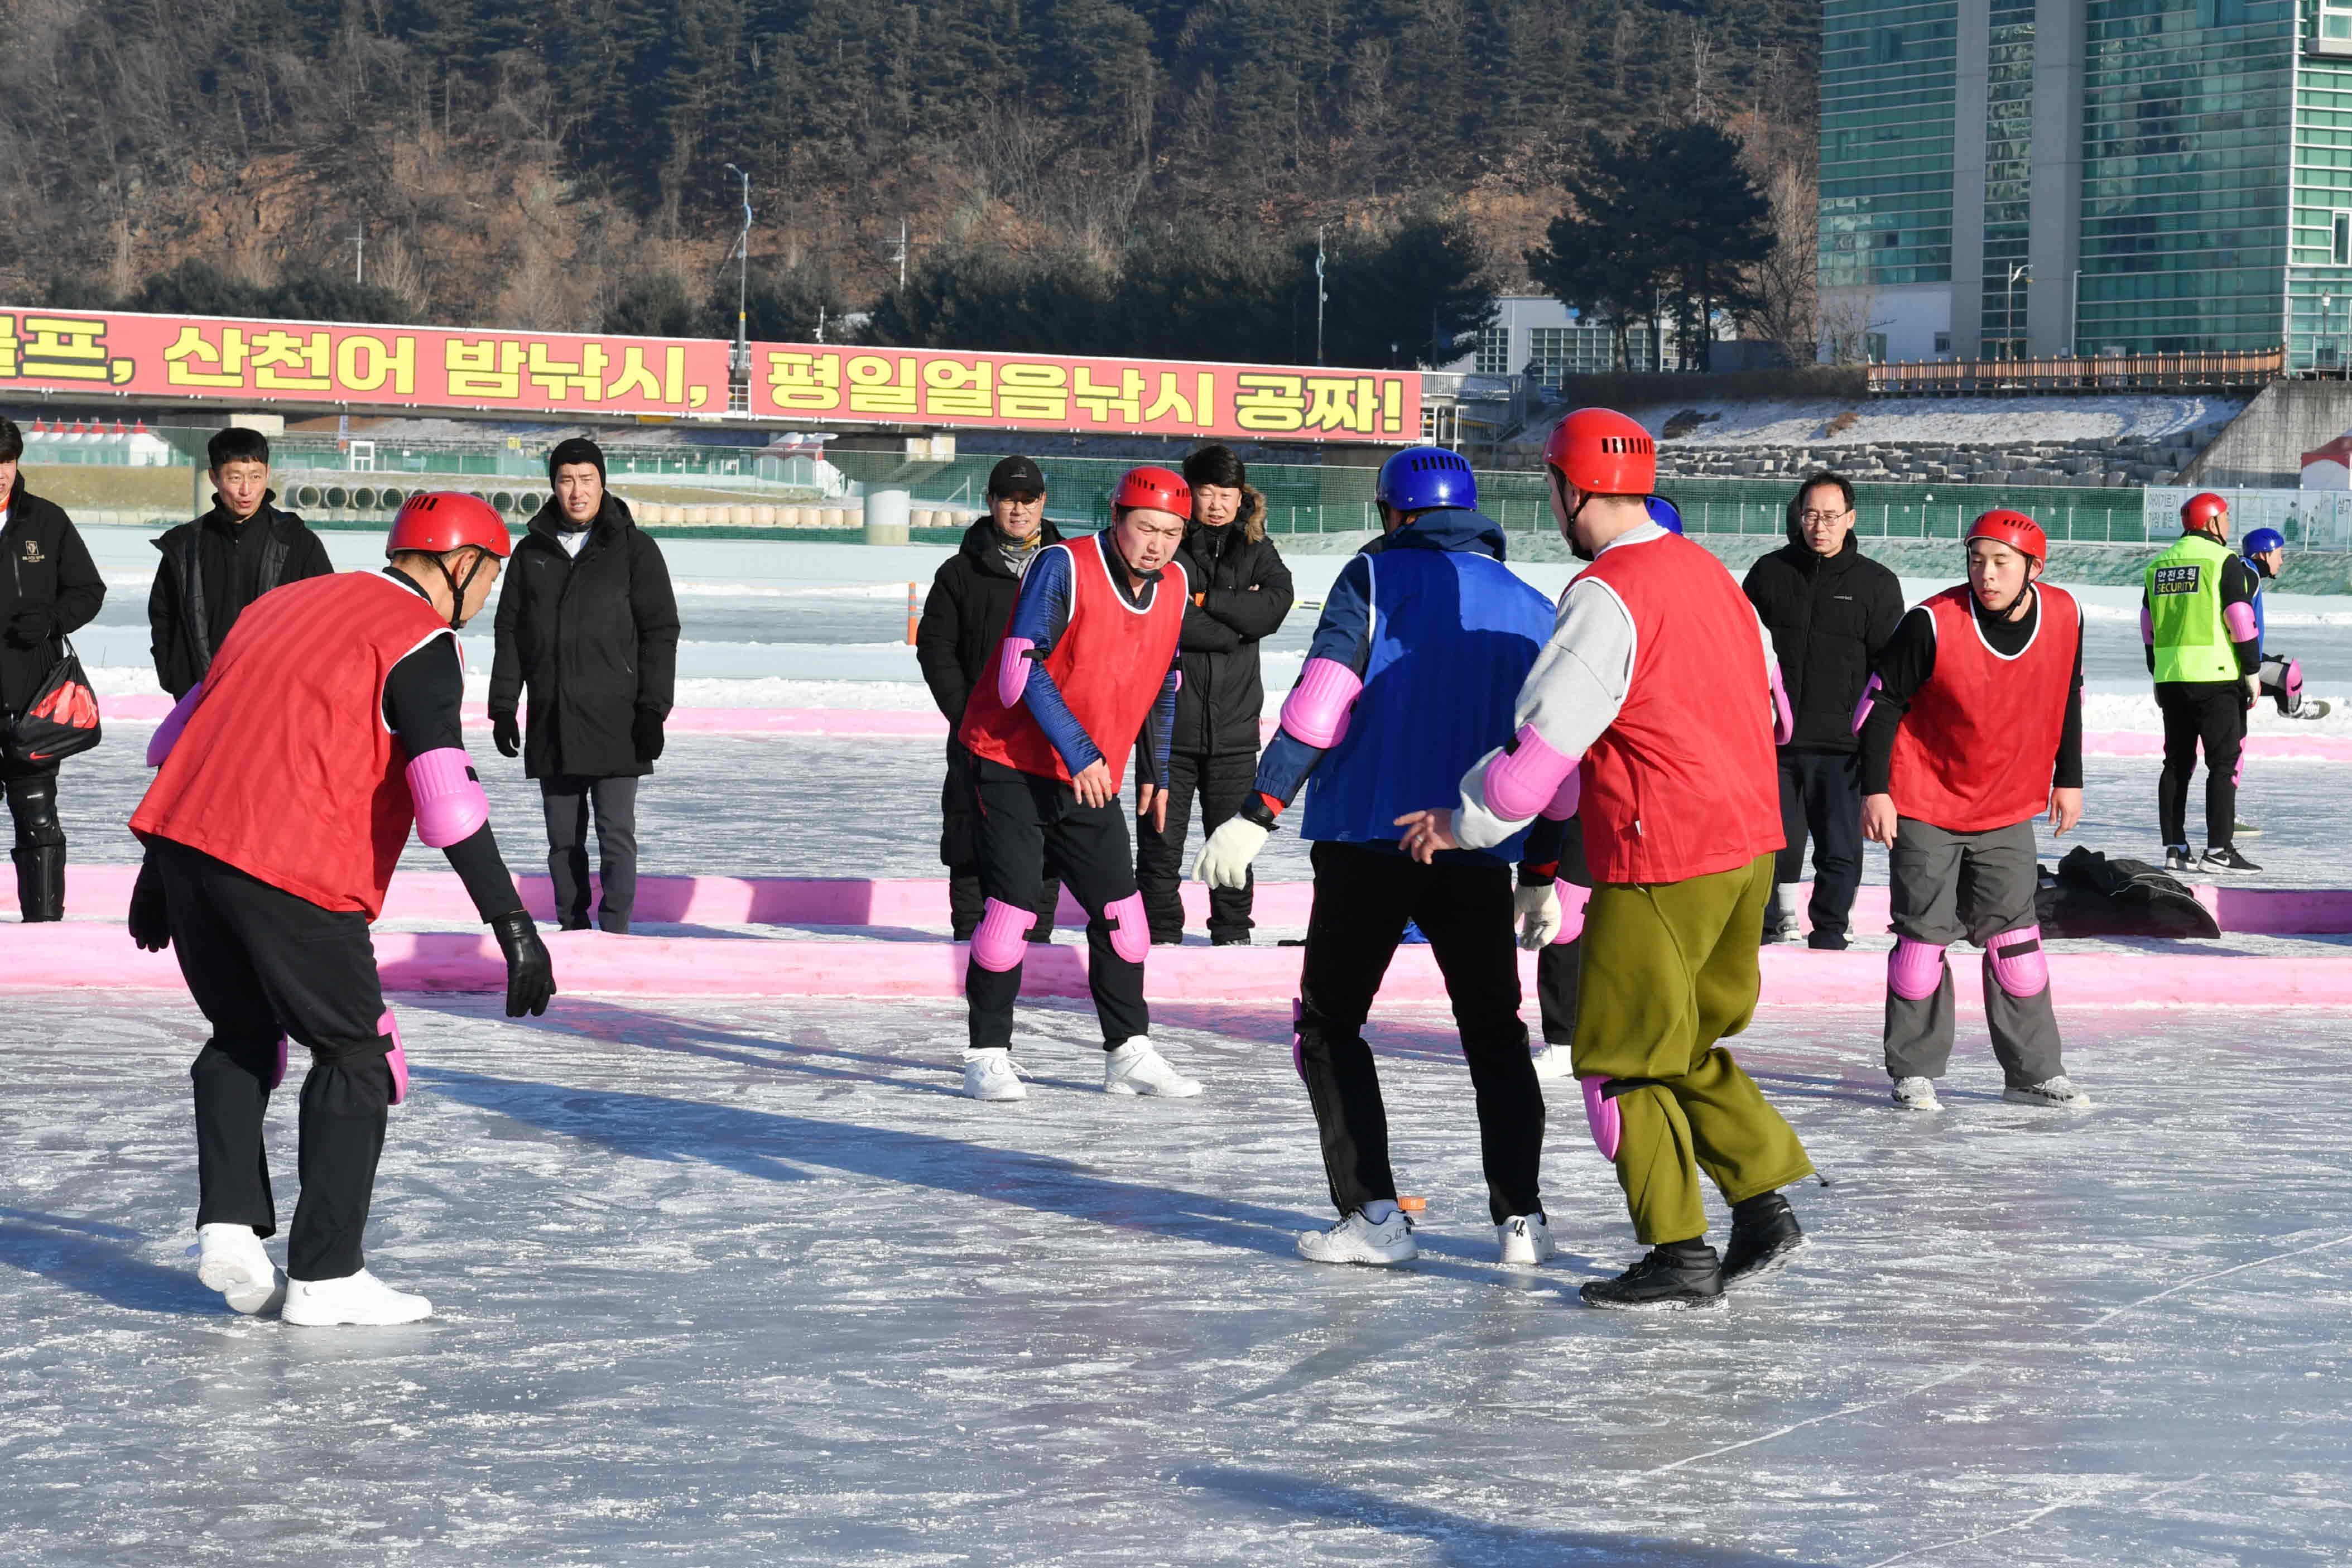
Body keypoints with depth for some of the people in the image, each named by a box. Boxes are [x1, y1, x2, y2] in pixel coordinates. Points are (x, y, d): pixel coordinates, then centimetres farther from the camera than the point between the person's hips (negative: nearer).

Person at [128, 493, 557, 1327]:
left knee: (243, 1034, 24)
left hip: (184, 838, 7)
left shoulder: (286, 603, 22)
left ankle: (228, 1226, 13)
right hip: (292, 874, -7)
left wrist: (161, 870, 30)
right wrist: (510, 923, -15)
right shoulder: (420, 641, -2)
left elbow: (184, 733, 24)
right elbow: (444, 793, -15)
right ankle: (324, 1277, 5)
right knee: (355, 1059, 6)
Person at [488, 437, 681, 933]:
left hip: (616, 721, -3)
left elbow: (661, 632, -1)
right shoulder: (532, 552, 10)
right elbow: (510, 632, 14)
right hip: (551, 722, 4)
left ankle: (614, 933, -2)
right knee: (563, 837, 7)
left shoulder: (634, 549, 0)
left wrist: (653, 710, -8)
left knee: (616, 833, -5)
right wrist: (503, 706, 7)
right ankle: (573, 926, 14)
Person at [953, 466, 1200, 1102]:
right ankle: (987, 1055, 1)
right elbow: (1023, 670, -24)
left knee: (1121, 912, 6)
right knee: (1012, 904, -10)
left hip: (1092, 780, 6)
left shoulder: (1175, 585, 3)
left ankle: (1128, 1054, 17)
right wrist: (1080, 752, -27)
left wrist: (1156, 773, 17)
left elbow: (1160, 682, 17)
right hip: (1012, 764, -6)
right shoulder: (1063, 567, -19)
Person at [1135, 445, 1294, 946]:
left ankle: (1233, 931, 23)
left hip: (1234, 723, 3)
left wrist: (1207, 602, -15)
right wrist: (1237, 620, -11)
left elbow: (1277, 602, -10)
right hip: (1169, 717, -3)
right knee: (1162, 836, 3)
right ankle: (1161, 932, 14)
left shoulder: (1256, 548, 8)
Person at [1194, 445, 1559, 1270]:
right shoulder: (1534, 610, 13)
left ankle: (1372, 1215, 0)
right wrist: (1546, 875, 21)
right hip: (1478, 858, 3)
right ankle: (1520, 1220, 10)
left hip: (1367, 842, -3)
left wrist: (1257, 812, -12)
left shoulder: (1375, 577, 1)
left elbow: (1320, 702, -11)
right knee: (1495, 1033, 17)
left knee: (1331, 1024, 9)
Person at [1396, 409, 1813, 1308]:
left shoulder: (1608, 593, -15)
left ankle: (1680, 1257, 5)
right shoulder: (1706, 571, 11)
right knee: (1682, 1043, 20)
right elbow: (1764, 701, 18)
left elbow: (1545, 742, -16)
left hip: (1661, 865, -9)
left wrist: (1464, 823, -1)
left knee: (1623, 1055, 2)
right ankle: (1765, 1205, 17)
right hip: (1747, 842, 9)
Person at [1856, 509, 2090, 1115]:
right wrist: (1875, 790, -12)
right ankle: (1913, 1072, 10)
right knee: (1923, 935, -1)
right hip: (1924, 806, -3)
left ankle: (2033, 1071, 15)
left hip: (2008, 813, 3)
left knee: (2015, 938, 5)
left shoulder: (2064, 616, -6)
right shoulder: (1933, 623, -19)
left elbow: (2067, 700, 11)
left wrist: (2068, 779, 16)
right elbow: (1881, 702, -10)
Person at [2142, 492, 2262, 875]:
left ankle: (2175, 849, 10)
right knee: (2224, 763, -2)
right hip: (2216, 677, -6)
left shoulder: (2159, 565, 13)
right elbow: (2240, 620, -11)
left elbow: (2149, 627, 17)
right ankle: (2218, 850, -6)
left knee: (2177, 763, 11)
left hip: (2171, 680, 6)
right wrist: (2253, 671, -4)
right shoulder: (2223, 560, -7)